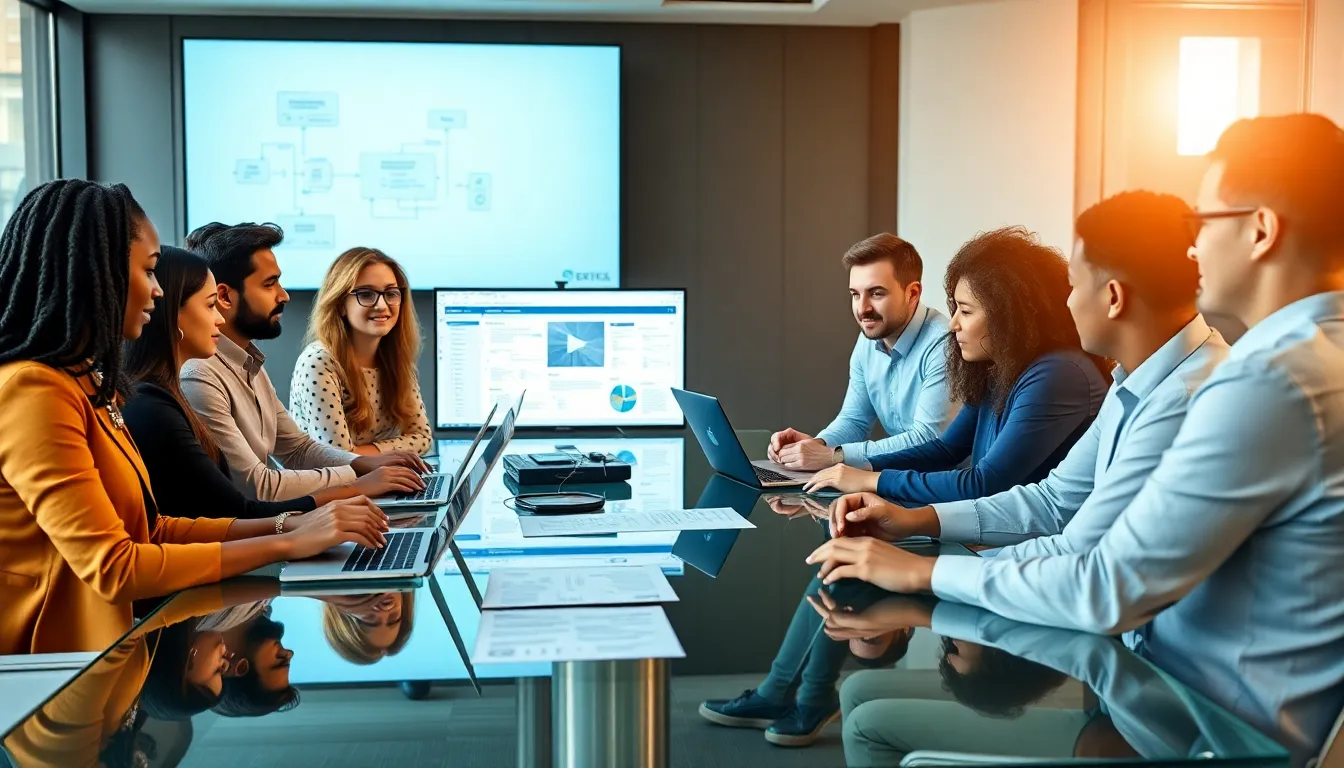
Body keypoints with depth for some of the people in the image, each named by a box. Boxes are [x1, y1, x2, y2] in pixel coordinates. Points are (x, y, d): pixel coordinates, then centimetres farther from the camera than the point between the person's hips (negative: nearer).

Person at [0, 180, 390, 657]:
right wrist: (287, 545, -16)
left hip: (105, 646, 9)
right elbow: (113, 568, -22)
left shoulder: (89, 383, 12)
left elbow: (146, 529, 13)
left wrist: (287, 524, 2)